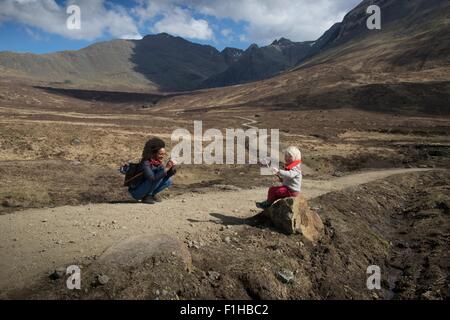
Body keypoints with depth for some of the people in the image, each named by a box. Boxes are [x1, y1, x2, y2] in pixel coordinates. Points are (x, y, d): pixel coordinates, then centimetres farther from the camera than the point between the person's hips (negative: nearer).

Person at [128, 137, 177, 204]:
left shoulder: (158, 163, 0)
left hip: (144, 190, 8)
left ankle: (152, 194, 6)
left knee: (168, 180, -1)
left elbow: (167, 175, -2)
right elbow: (153, 178, -36)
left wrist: (172, 168, -20)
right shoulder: (145, 163, -23)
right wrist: (166, 169, -36)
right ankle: (147, 197, -12)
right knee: (158, 176, -26)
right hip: (136, 192, -8)